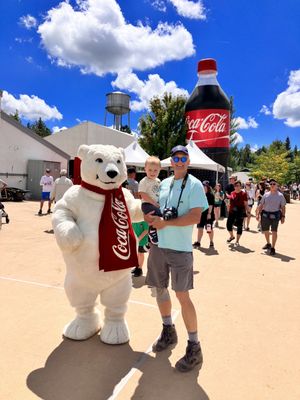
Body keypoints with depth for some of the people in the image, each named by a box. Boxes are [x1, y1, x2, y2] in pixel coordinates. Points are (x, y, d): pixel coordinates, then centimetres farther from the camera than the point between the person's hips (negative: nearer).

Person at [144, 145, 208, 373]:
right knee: (160, 288, 16)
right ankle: (169, 332, 38)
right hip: (158, 245, 7)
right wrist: (150, 216, -2)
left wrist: (165, 222, -19)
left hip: (180, 249, -7)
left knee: (182, 295, -5)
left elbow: (195, 217, -18)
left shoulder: (194, 185, -7)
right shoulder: (164, 184, 13)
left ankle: (194, 347, 12)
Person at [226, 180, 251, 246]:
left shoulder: (243, 194, -4)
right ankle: (232, 236, 35)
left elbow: (246, 204, -4)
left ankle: (237, 241, 13)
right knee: (228, 224, 7)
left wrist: (248, 211, -12)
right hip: (232, 211, 5)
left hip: (240, 212, -4)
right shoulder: (232, 193, 9)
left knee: (239, 226, 1)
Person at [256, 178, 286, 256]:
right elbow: (261, 205, 8)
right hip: (265, 214, 3)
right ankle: (268, 244, 38)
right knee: (265, 230, 14)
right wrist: (258, 213, 3)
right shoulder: (266, 195, 6)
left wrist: (283, 216, -4)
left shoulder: (280, 195, -1)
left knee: (274, 231, -5)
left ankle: (272, 248, 7)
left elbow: (283, 207, 1)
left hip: (275, 215, -3)